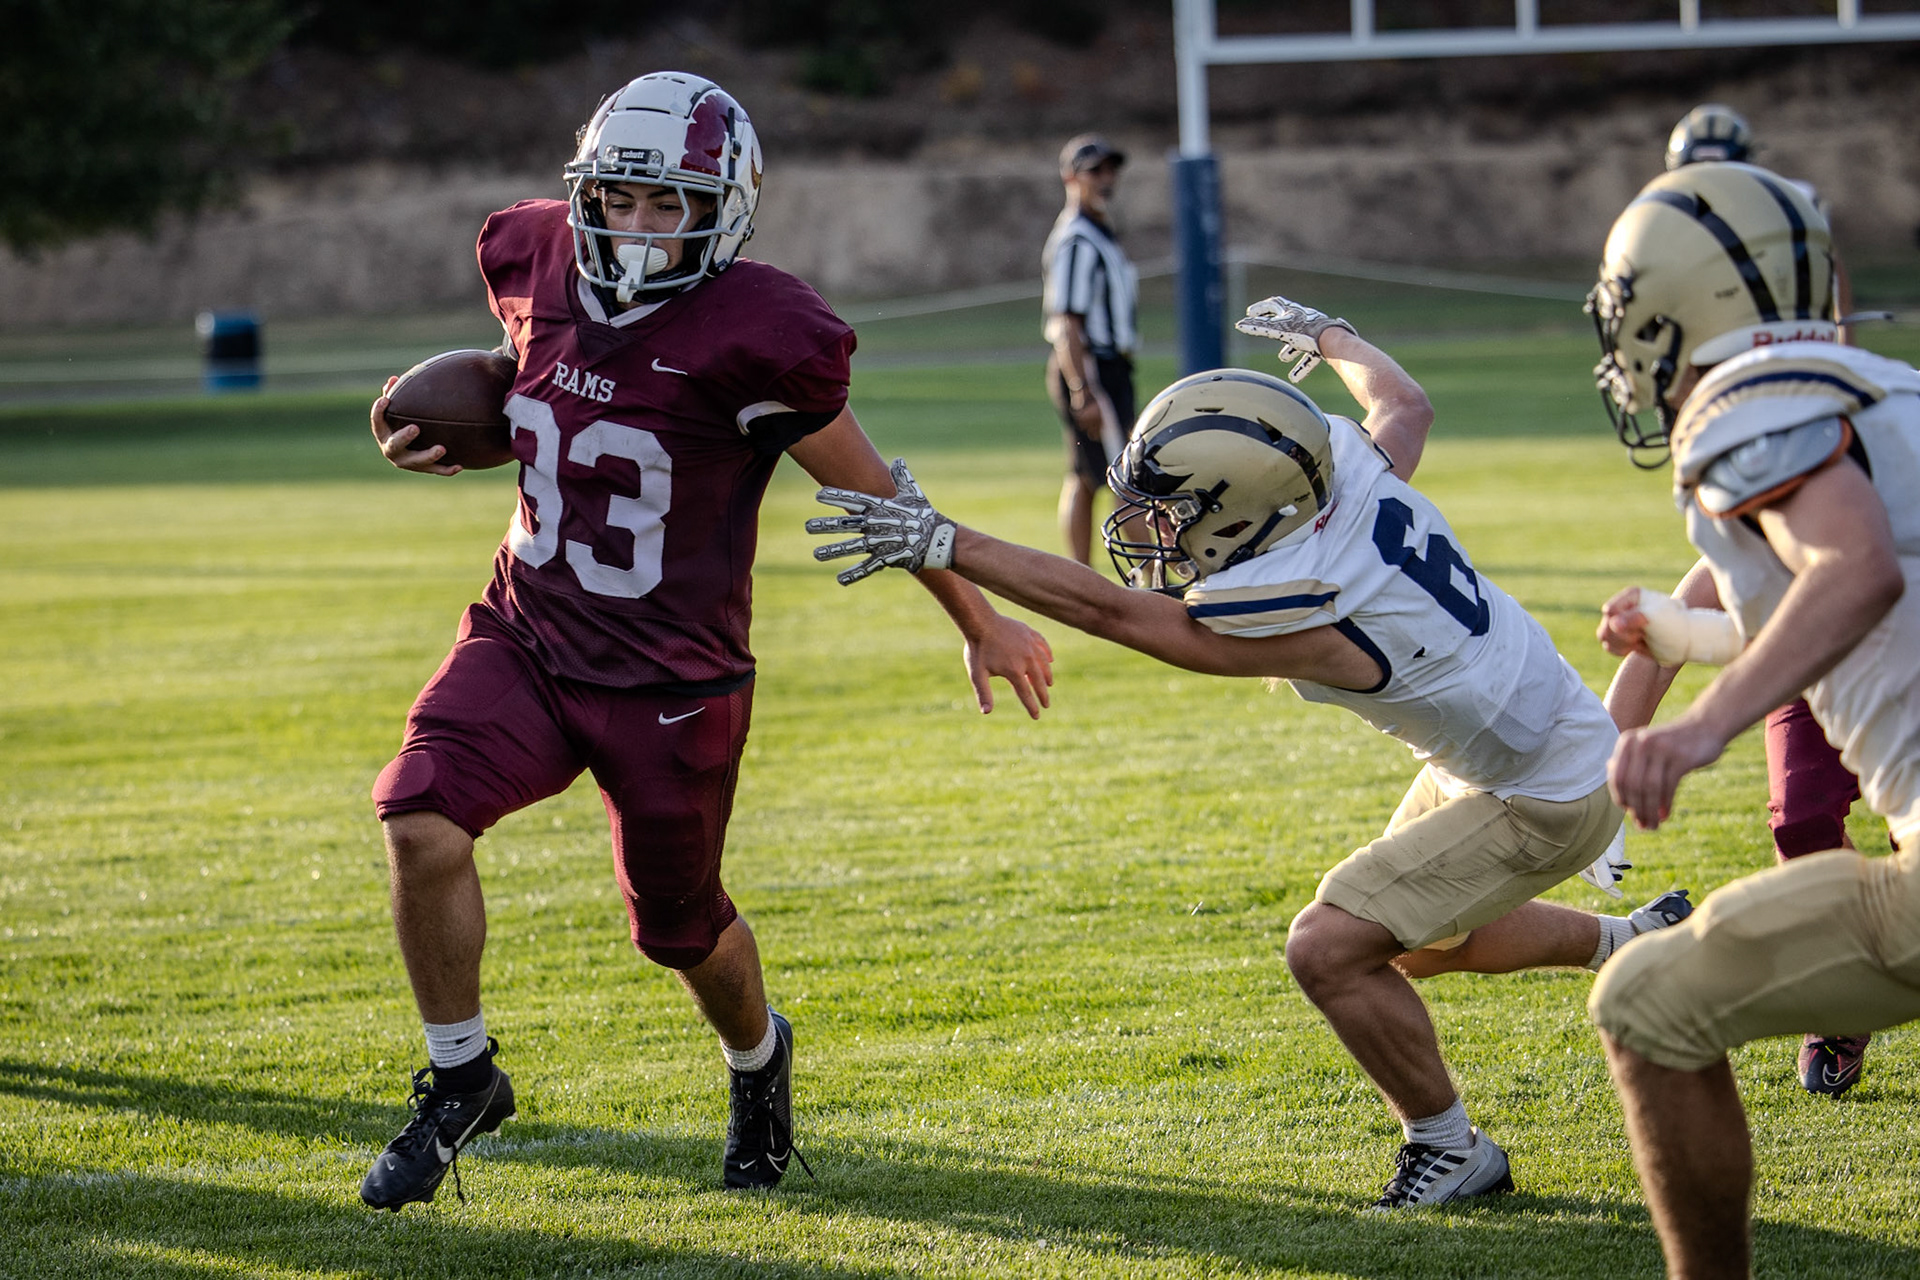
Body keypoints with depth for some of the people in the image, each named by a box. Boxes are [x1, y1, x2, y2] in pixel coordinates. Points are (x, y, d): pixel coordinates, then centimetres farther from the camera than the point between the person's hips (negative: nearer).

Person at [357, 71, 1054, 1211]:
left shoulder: (750, 336, -20)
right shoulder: (535, 262, -3)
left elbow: (872, 491, -8)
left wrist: (982, 625, 0)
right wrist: (447, 440, -2)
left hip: (671, 679, -4)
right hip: (529, 636, 4)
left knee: (681, 926, 11)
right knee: (422, 821, -19)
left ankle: (757, 1056, 47)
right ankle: (461, 1079, 2)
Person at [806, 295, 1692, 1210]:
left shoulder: (1298, 617, -33)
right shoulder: (1357, 469, -13)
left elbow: (1103, 608, -29)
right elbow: (1405, 403, 11)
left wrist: (938, 543, -29)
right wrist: (1326, 335, 31)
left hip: (1545, 803, -9)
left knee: (1329, 950, -13)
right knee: (1426, 941, 29)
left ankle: (1451, 1152, 5)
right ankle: (1634, 944, 48)